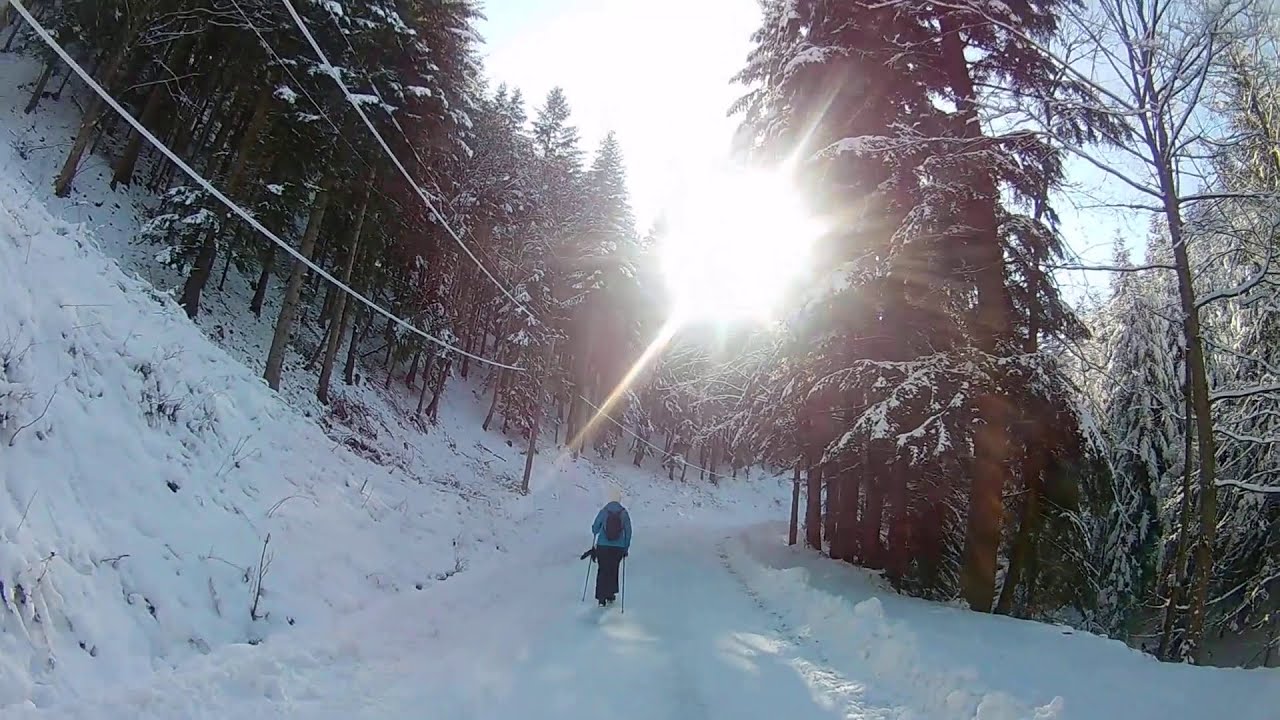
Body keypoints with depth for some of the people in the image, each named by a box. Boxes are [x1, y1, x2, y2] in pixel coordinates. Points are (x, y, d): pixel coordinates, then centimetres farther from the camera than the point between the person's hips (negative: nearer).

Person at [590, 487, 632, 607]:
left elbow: (595, 528, 0)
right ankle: (610, 595, 25)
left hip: (603, 547, -1)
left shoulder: (603, 511, -7)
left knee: (602, 570, 9)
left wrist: (596, 532, 25)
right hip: (619, 548, 1)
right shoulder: (624, 513, -4)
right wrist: (626, 548, 10)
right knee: (613, 570, 18)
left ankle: (601, 598, 4)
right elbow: (628, 532, -1)